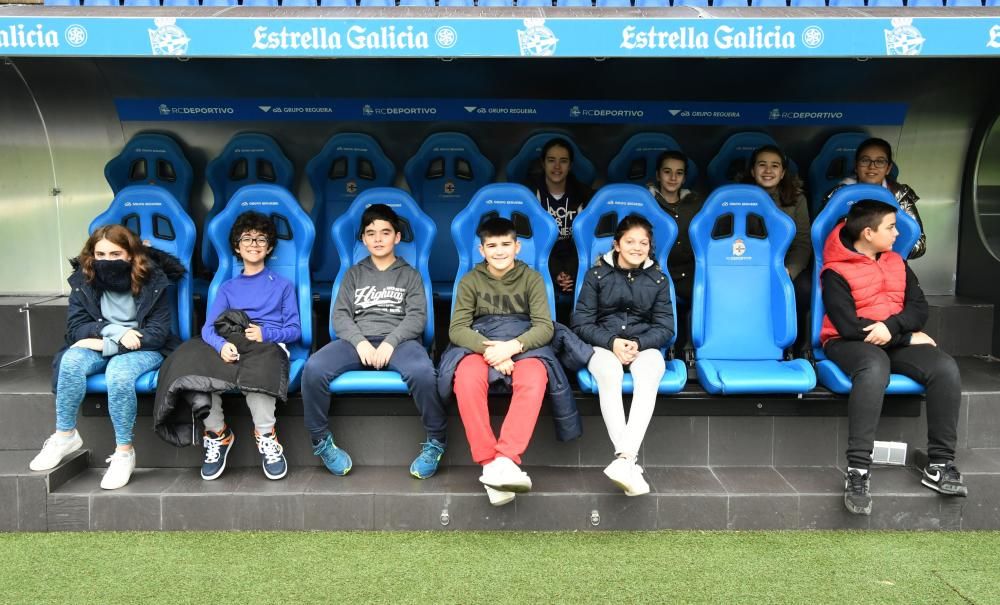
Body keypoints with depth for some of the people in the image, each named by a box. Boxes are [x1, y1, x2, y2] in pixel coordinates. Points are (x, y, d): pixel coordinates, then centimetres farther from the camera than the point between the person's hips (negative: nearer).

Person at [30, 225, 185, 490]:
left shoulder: (153, 281, -12)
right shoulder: (83, 280, -3)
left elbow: (157, 334, -15)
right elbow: (75, 329, -5)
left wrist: (105, 343, -21)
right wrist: (115, 331, -23)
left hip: (143, 350, -3)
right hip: (102, 347, 4)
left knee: (118, 372, -35)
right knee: (71, 359, -29)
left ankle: (124, 452, -22)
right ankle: (65, 435, -13)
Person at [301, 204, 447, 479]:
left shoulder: (409, 275, 17)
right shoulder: (353, 274, 21)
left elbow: (417, 317, 3)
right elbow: (340, 316, 9)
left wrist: (390, 342, -16)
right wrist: (360, 342, -12)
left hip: (399, 340, -2)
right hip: (357, 340, 2)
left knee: (422, 372, -38)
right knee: (313, 368, -29)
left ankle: (436, 441, -17)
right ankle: (321, 441, -8)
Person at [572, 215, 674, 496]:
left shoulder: (658, 279, 10)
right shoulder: (597, 274, 5)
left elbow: (665, 327, 6)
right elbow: (581, 322, 0)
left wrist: (638, 344, -14)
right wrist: (612, 342, -17)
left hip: (645, 345, 1)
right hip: (604, 345, -1)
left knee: (649, 376, -36)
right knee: (609, 374, -38)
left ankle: (623, 458, -47)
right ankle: (631, 461, -44)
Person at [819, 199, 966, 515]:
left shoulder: (897, 262, 13)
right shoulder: (836, 273, -9)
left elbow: (919, 308, 6)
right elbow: (849, 326, -18)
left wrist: (892, 326, -17)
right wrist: (909, 337, -11)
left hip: (896, 341, 6)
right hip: (850, 343, -6)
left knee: (945, 368, -22)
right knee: (875, 367, -40)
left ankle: (940, 464, -14)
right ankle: (858, 471, -40)